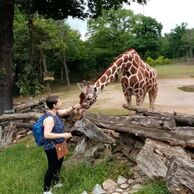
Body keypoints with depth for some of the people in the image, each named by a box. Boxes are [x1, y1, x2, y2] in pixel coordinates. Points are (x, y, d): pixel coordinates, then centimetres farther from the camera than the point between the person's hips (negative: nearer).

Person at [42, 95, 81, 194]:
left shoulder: (56, 112, -2)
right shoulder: (49, 118, -30)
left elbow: (65, 111, 12)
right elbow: (46, 135, -38)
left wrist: (73, 107, -8)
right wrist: (63, 135, -36)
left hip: (58, 146, 10)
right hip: (52, 148, -10)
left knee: (58, 165, 27)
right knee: (52, 168, 6)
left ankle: (56, 182, 49)